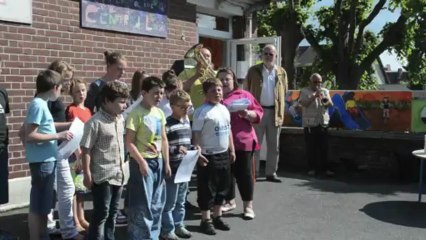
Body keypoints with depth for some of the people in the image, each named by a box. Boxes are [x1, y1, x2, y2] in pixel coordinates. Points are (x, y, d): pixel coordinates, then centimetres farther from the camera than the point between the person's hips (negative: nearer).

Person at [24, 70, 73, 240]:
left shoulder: (41, 104, 10)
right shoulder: (38, 105, -17)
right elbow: (29, 135, -23)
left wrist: (69, 125, 24)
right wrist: (58, 136, -20)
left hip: (47, 160, 10)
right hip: (42, 161, -10)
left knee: (44, 204, 19)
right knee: (37, 206, 0)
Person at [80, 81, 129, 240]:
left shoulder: (121, 119, 6)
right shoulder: (95, 122, -16)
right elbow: (86, 149, -15)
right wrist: (87, 174, -16)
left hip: (118, 175, 7)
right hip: (102, 176, -7)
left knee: (112, 213, 17)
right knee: (101, 214, 2)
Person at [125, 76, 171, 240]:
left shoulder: (160, 113, 8)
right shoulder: (137, 113, -14)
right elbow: (129, 142, -16)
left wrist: (166, 162, 12)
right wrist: (141, 162, -19)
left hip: (158, 161, 7)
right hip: (143, 162, -7)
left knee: (157, 203, 14)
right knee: (142, 204, -2)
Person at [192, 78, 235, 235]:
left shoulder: (224, 109, 10)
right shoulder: (202, 111, -13)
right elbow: (195, 134, -16)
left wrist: (232, 150, 16)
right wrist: (198, 154, -22)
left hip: (224, 154, 8)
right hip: (208, 156, -7)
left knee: (222, 187, 16)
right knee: (207, 189, 3)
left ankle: (217, 217, 30)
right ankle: (205, 220, 17)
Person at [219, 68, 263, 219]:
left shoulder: (244, 95, 2)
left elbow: (258, 113, 0)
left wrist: (248, 114, -18)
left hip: (242, 141, -3)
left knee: (244, 173, 1)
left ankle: (248, 206, 11)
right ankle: (230, 201, 30)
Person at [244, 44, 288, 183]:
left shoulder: (281, 72, 7)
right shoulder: (253, 71, 1)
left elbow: (283, 93, 9)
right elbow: (246, 91, 1)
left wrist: (281, 113, 3)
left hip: (274, 112, 3)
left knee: (274, 145, 8)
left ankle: (271, 173, 19)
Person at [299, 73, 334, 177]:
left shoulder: (325, 91, 14)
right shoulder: (305, 91, 3)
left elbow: (331, 104, 3)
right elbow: (304, 104, -11)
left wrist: (326, 100, -18)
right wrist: (314, 96, -20)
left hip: (323, 123, 3)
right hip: (309, 124, -3)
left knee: (324, 147, 3)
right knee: (311, 147, 1)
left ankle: (324, 168, 11)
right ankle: (312, 168, 10)